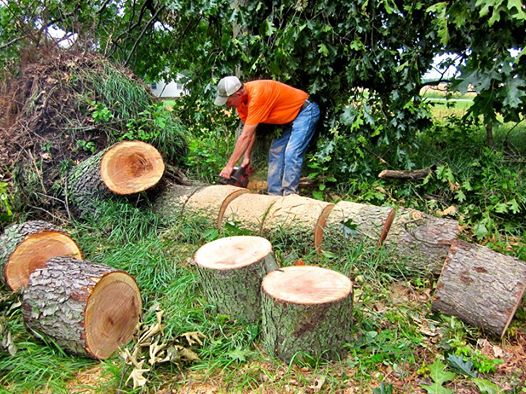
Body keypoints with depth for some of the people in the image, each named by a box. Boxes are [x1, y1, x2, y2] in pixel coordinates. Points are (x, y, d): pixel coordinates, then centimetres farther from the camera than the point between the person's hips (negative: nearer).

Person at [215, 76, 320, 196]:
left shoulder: (256, 95, -33)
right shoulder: (241, 99, -6)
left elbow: (245, 136, -31)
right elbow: (250, 133, 1)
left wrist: (229, 166, -27)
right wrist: (246, 157, -3)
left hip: (306, 111, -9)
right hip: (289, 118, 9)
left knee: (291, 155, -20)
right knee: (275, 153, 6)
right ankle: (274, 194, 9)